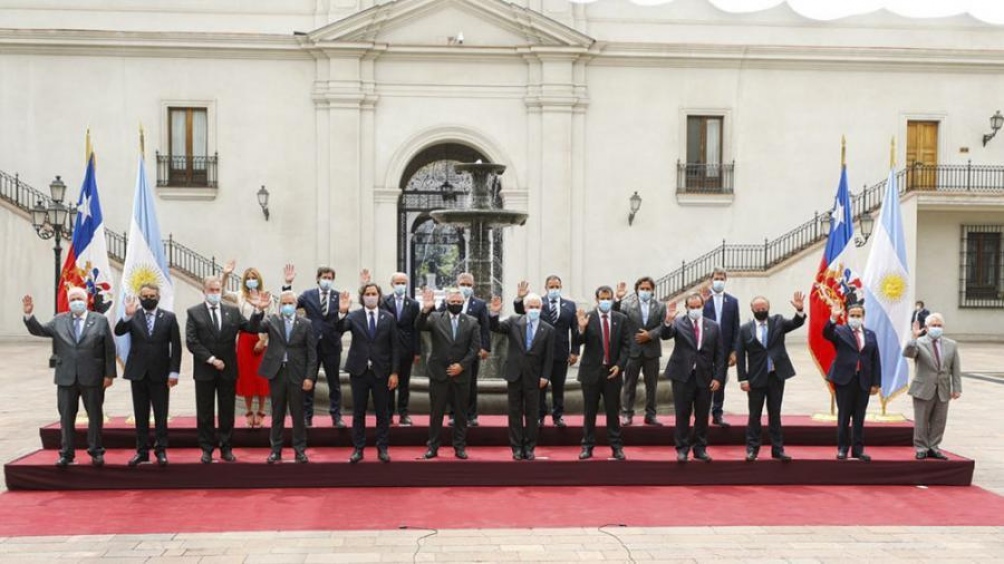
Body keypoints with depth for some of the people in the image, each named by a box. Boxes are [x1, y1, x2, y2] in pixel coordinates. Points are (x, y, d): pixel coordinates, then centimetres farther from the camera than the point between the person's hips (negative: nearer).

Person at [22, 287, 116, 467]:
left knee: (95, 415, 7)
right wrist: (29, 314, -12)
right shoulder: (59, 321, 9)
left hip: (92, 378, -2)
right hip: (66, 378, 2)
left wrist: (109, 373, -6)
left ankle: (96, 452, 18)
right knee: (66, 417, 8)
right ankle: (66, 453, 18)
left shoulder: (100, 320, 1)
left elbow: (110, 349, -1)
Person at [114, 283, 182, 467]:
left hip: (160, 374, -1)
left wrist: (174, 372, -7)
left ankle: (161, 450, 11)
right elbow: (118, 331, -12)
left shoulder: (169, 317, 0)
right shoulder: (133, 316, 4)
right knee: (140, 415, 8)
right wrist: (128, 315, -27)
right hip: (138, 373, 2)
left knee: (161, 415, 3)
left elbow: (176, 346, -2)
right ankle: (142, 451, 15)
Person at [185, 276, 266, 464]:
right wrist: (211, 359, -14)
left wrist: (258, 310, -15)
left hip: (228, 370, 2)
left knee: (227, 411, 8)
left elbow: (251, 329, -1)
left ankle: (226, 448, 17)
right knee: (205, 412, 7)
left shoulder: (233, 311, 6)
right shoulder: (194, 312, -1)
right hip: (204, 370, -2)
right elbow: (191, 341, -8)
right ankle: (207, 449, 17)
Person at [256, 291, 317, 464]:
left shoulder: (305, 324, 1)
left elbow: (312, 353, 0)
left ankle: (300, 449, 15)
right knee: (277, 414, 10)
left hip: (297, 374, -1)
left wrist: (310, 377, -7)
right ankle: (276, 449, 19)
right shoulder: (272, 321, 5)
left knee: (297, 414, 5)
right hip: (276, 373, 1)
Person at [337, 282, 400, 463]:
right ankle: (358, 448, 16)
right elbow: (339, 329, -18)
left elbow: (395, 347, 1)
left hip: (381, 372, 0)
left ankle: (382, 448, 16)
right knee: (358, 412, 7)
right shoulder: (354, 316, 1)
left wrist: (394, 372, -4)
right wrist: (342, 312, -36)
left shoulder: (389, 318, 1)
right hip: (359, 371, 0)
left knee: (382, 412, 6)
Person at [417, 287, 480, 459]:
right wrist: (425, 310, -31)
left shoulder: (472, 322, 3)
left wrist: (461, 365, -10)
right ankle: (433, 446, 14)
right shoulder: (435, 318, 2)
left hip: (461, 373, 1)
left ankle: (460, 446, 17)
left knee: (461, 413, 7)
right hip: (439, 372, -1)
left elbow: (475, 347, -1)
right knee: (436, 412, 5)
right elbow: (419, 326, -14)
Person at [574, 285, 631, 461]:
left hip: (613, 371, 1)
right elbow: (578, 343, -8)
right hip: (591, 370, -1)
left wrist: (619, 365, -7)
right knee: (589, 411, 6)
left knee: (613, 411, 7)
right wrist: (581, 328, -27)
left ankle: (616, 447, 14)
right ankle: (587, 446, 13)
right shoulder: (587, 318, -4)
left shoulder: (621, 319, 3)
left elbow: (626, 345, 4)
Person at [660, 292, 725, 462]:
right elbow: (665, 335, -20)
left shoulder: (713, 326, 5)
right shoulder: (678, 323, -1)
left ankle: (700, 448, 21)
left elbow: (719, 355, 6)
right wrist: (668, 320, -38)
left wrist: (718, 377, -1)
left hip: (705, 377, 2)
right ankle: (682, 448, 14)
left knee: (702, 415, 9)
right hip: (683, 375, -2)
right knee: (682, 414, 4)